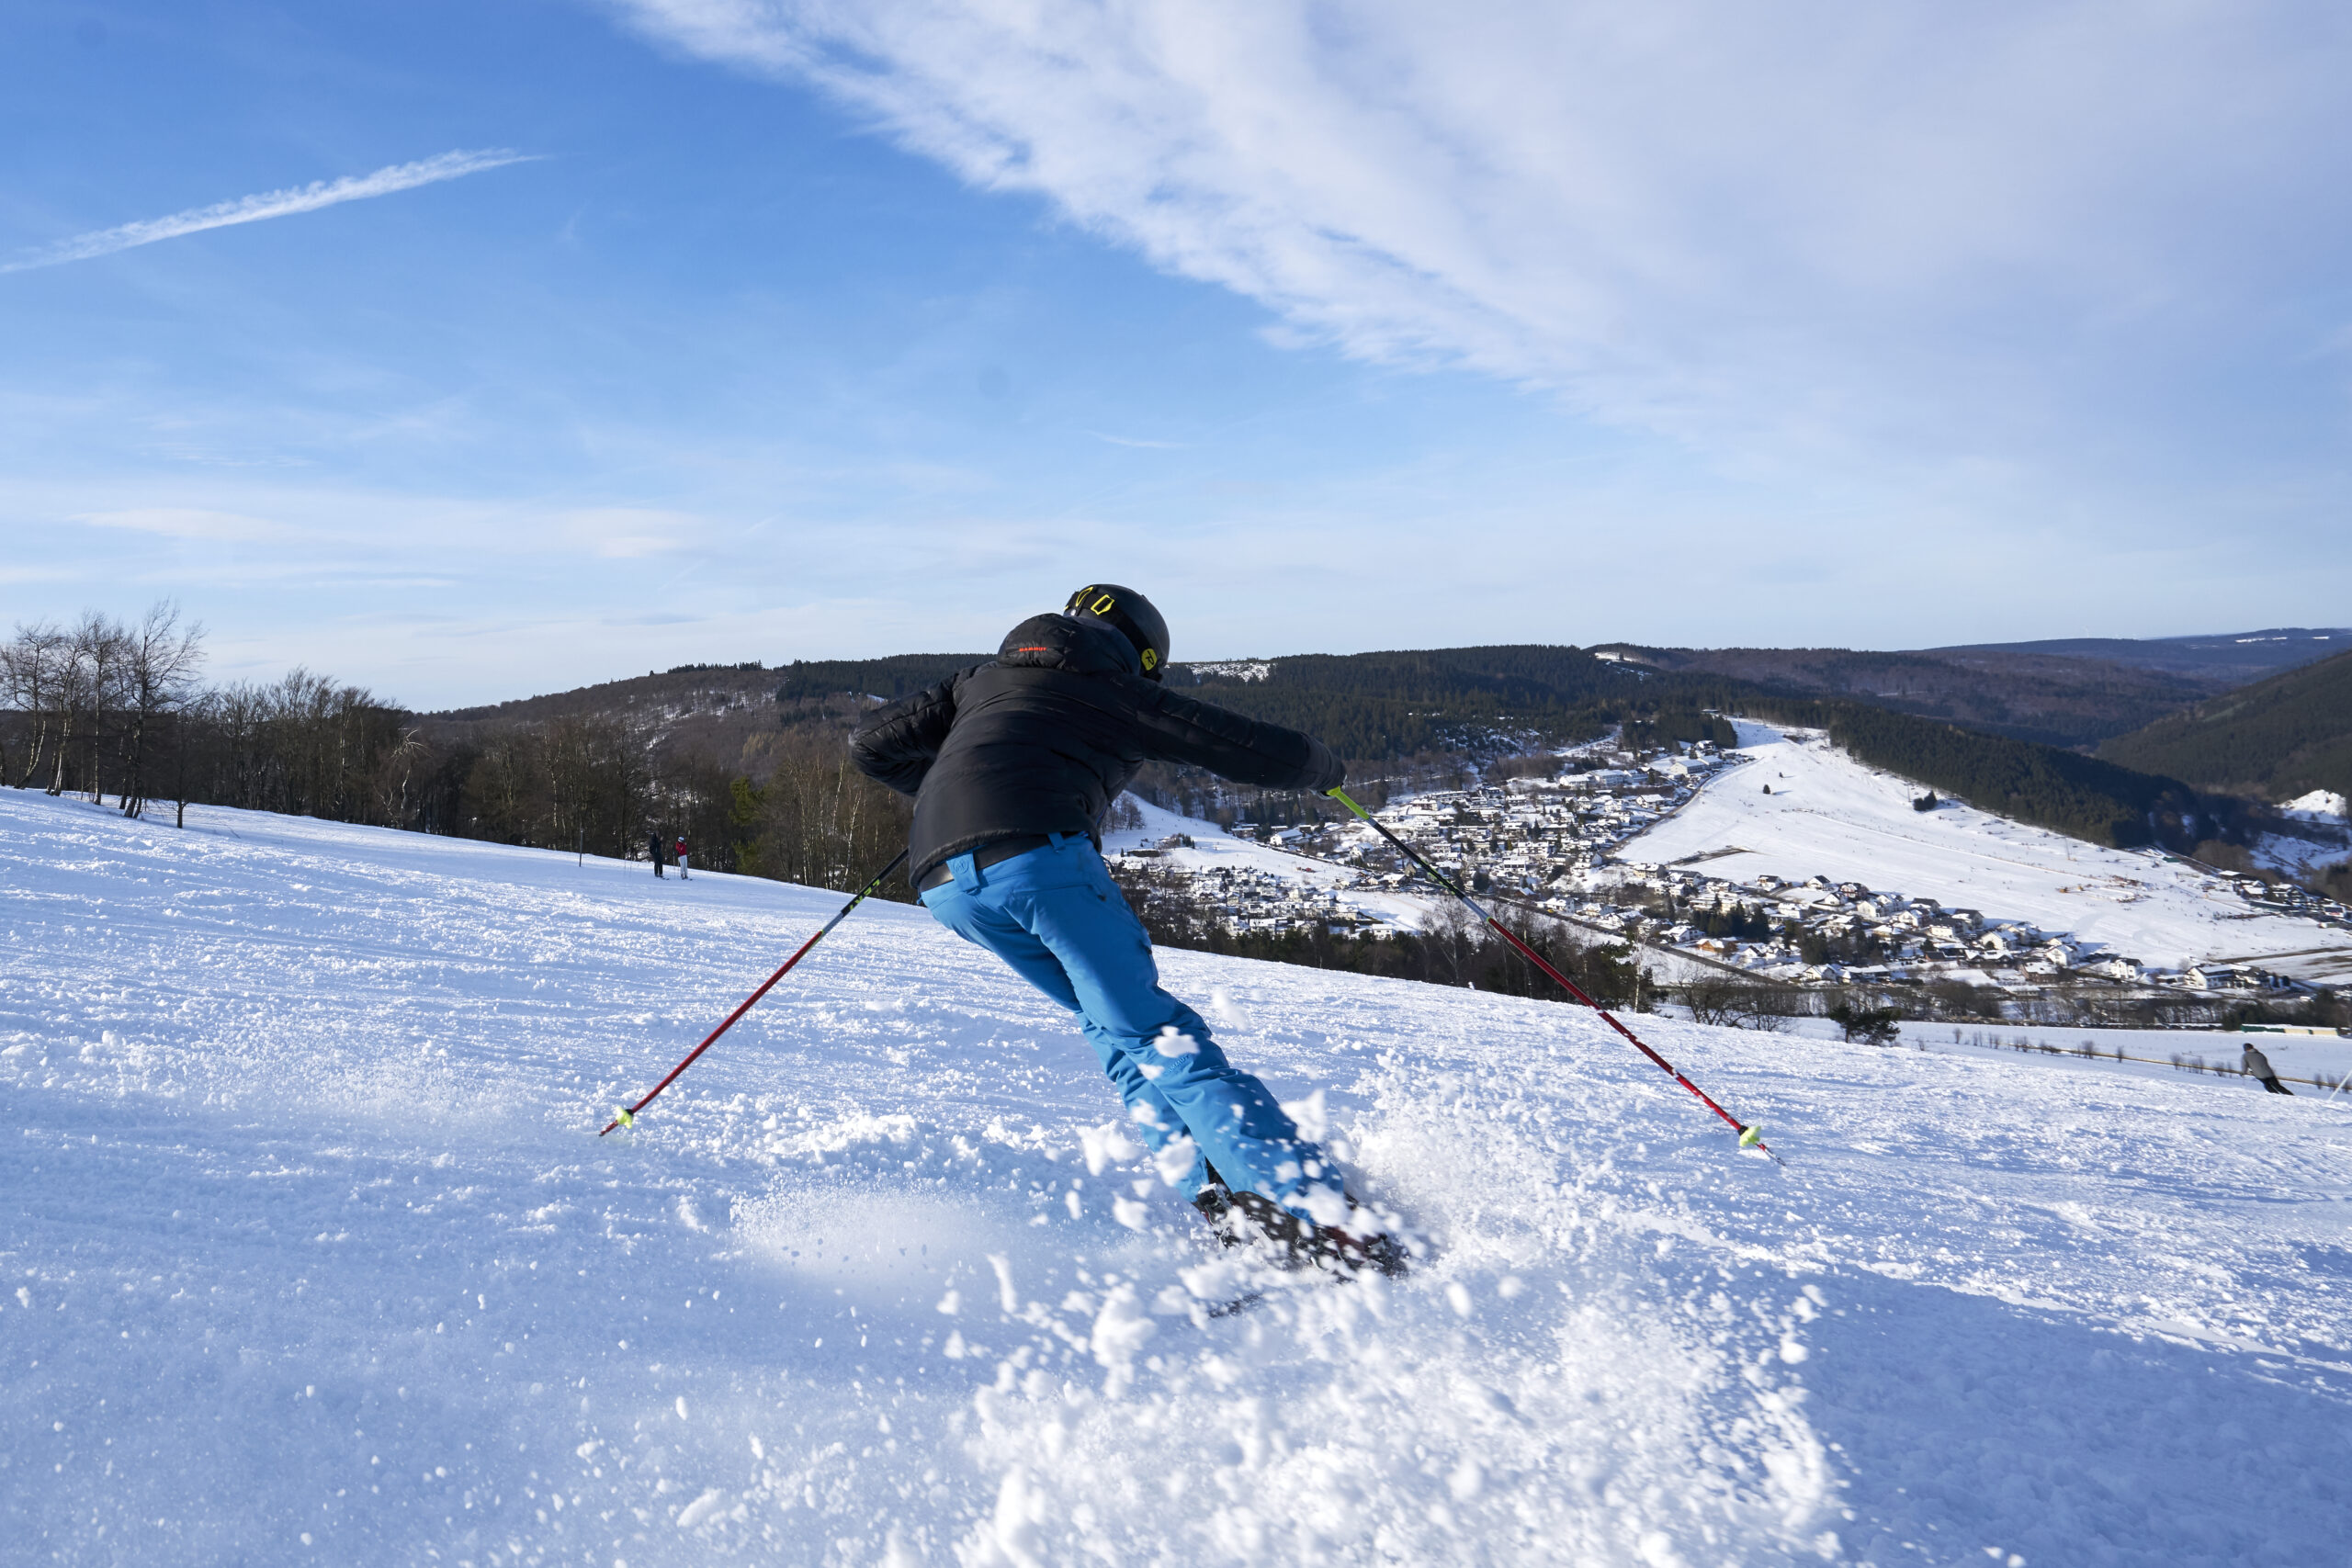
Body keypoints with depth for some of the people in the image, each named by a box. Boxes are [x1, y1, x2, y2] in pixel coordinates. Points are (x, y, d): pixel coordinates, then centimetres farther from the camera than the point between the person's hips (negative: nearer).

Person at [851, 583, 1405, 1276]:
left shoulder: (982, 678, 34)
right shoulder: (1121, 694, 20)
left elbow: (872, 746, 34)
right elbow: (1270, 752, 19)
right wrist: (1323, 765, 41)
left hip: (946, 883, 5)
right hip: (1039, 855, -5)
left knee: (1116, 1031, 17)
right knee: (1161, 1037, -3)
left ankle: (1225, 1202, 6)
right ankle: (1321, 1220, -12)